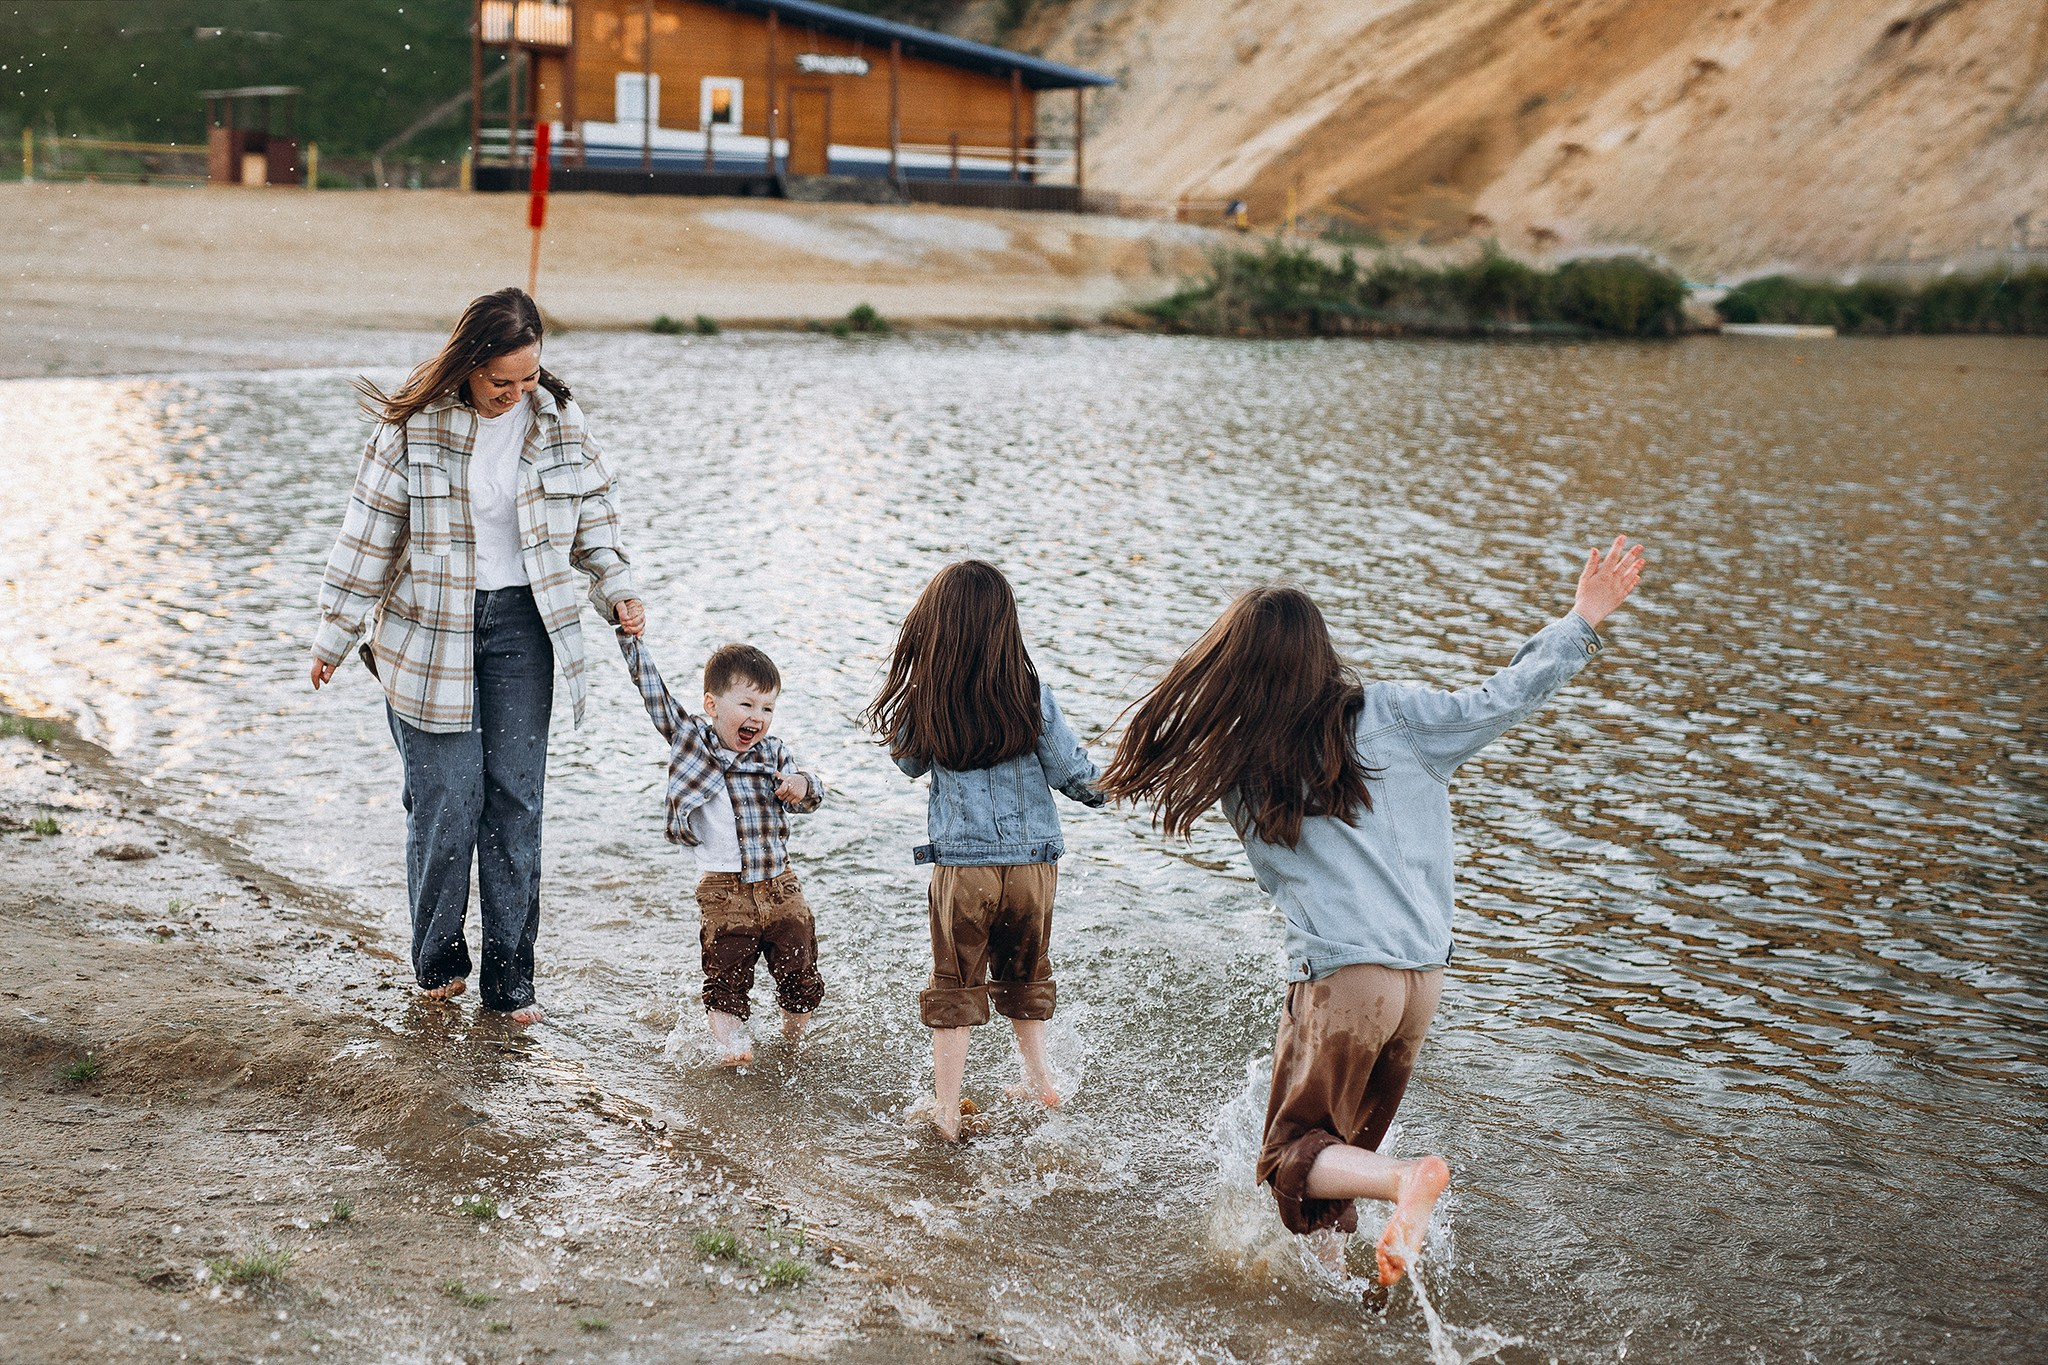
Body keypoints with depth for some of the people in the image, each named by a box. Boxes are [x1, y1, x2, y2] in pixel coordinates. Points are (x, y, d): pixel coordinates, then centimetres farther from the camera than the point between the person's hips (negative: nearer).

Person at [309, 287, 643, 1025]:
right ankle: (438, 958, 18)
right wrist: (335, 638, -1)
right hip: (431, 629, -2)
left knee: (516, 796, 1)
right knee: (447, 798, -2)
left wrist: (617, 590, -2)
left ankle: (510, 975, 8)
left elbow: (591, 519, 12)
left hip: (522, 624, 2)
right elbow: (369, 534, -4)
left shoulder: (558, 421, -1)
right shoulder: (414, 425, -10)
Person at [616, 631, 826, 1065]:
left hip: (780, 885, 3)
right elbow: (653, 692, -5)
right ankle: (729, 1038, 9)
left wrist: (802, 786, -14)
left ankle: (796, 1034, 29)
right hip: (723, 888, -3)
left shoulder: (774, 753, 6)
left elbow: (811, 798, 10)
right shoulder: (690, 737, -2)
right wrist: (630, 638, -9)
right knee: (727, 971, -3)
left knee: (799, 966, 9)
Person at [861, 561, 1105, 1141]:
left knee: (955, 987, 13)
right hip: (1033, 861, 1)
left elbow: (910, 762, 8)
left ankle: (945, 1110, 15)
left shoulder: (924, 702, -11)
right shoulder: (1031, 695, -12)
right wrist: (1098, 785, 17)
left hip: (961, 866, -1)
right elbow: (1071, 771, -3)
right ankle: (1038, 1079, 36)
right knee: (1025, 975, 24)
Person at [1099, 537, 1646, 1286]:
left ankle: (1407, 1179, -20)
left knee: (1292, 1156, 6)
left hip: (1341, 978, -4)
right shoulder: (1393, 715, -2)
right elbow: (1496, 701, -2)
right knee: (1342, 1148, 22)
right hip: (1423, 972, 4)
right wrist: (1582, 618, 4)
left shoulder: (1240, 772, -5)